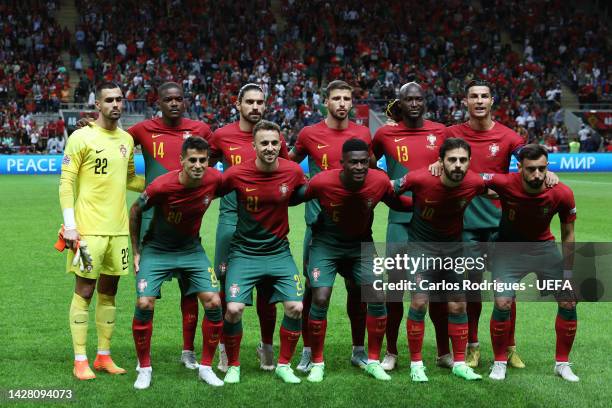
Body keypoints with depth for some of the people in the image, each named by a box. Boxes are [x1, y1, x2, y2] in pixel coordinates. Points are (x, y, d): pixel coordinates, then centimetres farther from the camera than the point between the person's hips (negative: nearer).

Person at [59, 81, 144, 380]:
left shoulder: (127, 139, 12)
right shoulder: (81, 137, -6)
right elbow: (66, 182, -8)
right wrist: (69, 225, -15)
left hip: (117, 229, 6)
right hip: (88, 229, -6)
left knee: (109, 291, 11)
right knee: (84, 291, -1)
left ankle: (103, 356, 20)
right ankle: (80, 361, 6)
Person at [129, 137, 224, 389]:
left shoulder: (215, 180, -18)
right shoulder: (162, 186, -26)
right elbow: (135, 211, -7)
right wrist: (135, 252, -3)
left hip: (191, 249, 3)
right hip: (156, 249, -3)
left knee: (214, 303, -8)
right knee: (144, 304, -15)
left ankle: (206, 367, 9)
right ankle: (144, 369, 5)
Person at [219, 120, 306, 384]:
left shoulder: (293, 171, -8)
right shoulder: (236, 174, -14)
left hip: (279, 251, 2)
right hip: (244, 252, -2)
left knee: (295, 307, -7)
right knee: (233, 309, -13)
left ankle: (284, 365, 15)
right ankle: (233, 366, 12)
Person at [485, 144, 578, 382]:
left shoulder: (562, 194, -22)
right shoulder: (504, 183, -28)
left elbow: (568, 235, -9)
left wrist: (568, 273, -9)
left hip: (544, 247, 2)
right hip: (509, 248, -2)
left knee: (569, 302, -2)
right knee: (502, 303, -14)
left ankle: (562, 364, 17)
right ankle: (499, 363, 8)